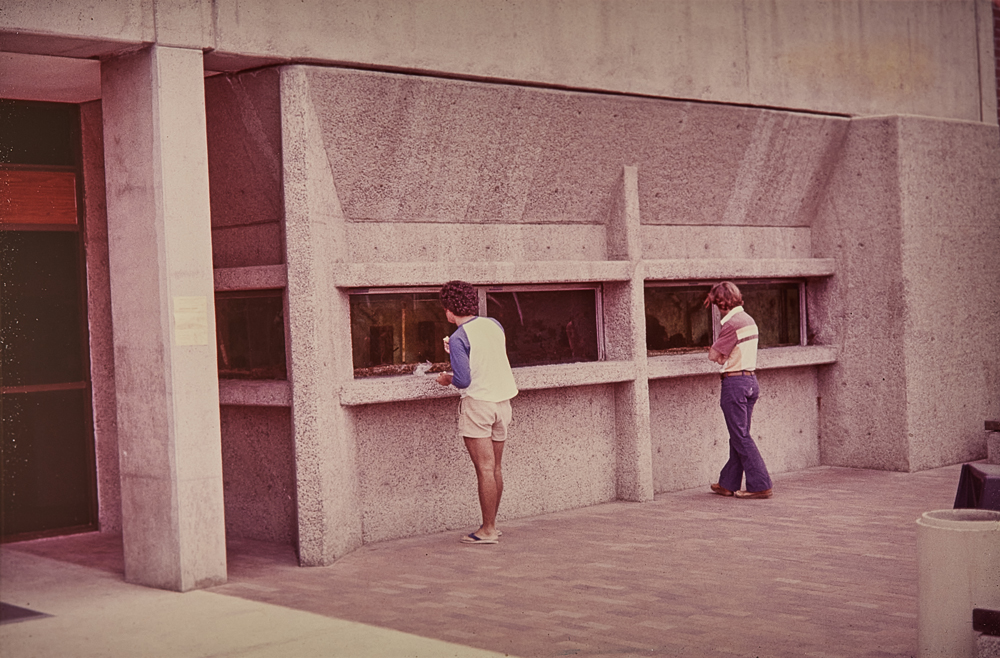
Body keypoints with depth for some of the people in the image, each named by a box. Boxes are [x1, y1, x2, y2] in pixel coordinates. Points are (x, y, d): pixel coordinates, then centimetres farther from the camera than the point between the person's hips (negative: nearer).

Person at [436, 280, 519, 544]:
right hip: (502, 401, 7)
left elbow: (464, 380, -18)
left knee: (484, 468, -4)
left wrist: (447, 379, 4)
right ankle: (491, 526, 19)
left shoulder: (459, 338, -13)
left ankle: (487, 530, -1)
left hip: (477, 402, -7)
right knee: (495, 468, 12)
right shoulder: (494, 325, 7)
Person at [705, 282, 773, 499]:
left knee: (741, 437, -3)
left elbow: (714, 355, -10)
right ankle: (728, 483, 22)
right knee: (739, 436, 14)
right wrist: (721, 355, 5)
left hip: (735, 382, -9)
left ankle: (760, 485, -4)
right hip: (751, 380, 9)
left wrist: (715, 351, 9)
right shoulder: (748, 320, 12)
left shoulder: (732, 324, -16)